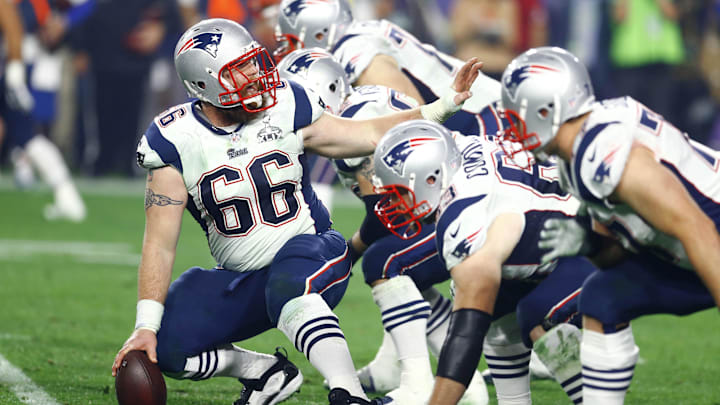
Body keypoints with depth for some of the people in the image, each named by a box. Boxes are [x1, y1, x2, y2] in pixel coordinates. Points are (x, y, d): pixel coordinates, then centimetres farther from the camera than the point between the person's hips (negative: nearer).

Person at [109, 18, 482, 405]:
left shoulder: (284, 109, -5)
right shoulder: (176, 141, -8)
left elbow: (371, 135, 7)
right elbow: (160, 243, -10)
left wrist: (446, 103, 0)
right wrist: (146, 327, -18)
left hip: (309, 251, -2)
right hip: (241, 280, 3)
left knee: (286, 283, -38)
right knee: (163, 347, -15)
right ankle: (267, 372, 7)